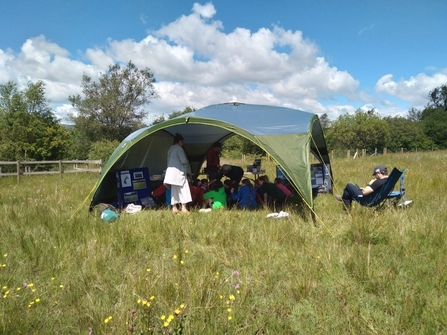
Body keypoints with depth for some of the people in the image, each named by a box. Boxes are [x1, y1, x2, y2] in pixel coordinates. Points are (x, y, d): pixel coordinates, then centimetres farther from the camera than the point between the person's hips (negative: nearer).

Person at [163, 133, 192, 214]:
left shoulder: (170, 149, 16)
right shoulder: (179, 148, -9)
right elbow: (184, 160, -15)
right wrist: (187, 163, 7)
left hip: (171, 171, 8)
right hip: (178, 171, -8)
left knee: (174, 190, 10)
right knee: (183, 190, -5)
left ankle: (174, 208, 11)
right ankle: (184, 209, -7)